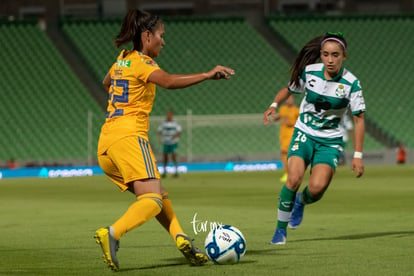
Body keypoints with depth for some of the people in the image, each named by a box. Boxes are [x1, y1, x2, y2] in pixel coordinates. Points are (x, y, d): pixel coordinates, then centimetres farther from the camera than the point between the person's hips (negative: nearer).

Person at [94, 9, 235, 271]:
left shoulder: (122, 60, 20)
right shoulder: (141, 62, -4)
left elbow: (107, 83, 43)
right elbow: (169, 81, -25)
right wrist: (208, 75, -30)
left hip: (106, 142, 9)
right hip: (129, 136, -9)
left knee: (159, 195, 14)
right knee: (153, 201, -18)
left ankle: (180, 237, -4)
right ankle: (112, 234, -37)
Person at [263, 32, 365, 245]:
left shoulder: (351, 83, -13)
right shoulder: (309, 72, -8)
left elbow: (358, 119, -8)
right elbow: (289, 89, 13)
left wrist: (358, 155, -12)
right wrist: (274, 105, -7)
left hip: (330, 141, -1)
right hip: (304, 134, 1)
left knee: (317, 188, -21)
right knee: (294, 179, -23)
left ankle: (301, 202, 17)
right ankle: (281, 229, -4)